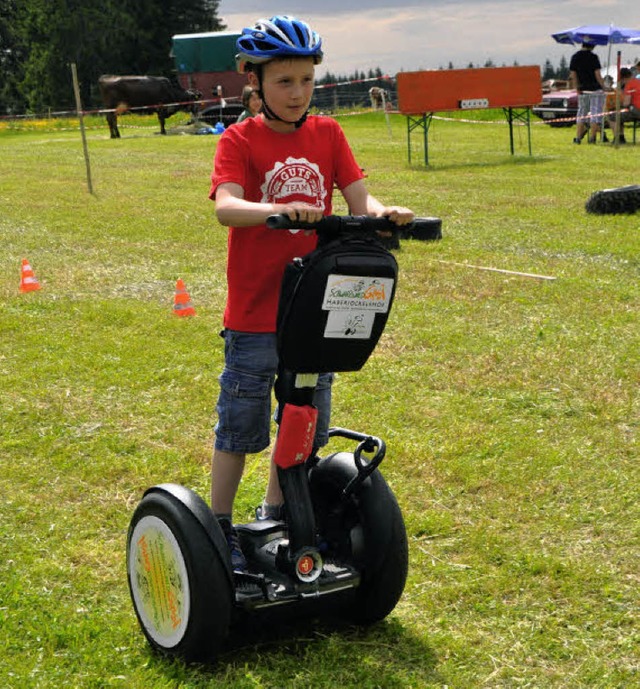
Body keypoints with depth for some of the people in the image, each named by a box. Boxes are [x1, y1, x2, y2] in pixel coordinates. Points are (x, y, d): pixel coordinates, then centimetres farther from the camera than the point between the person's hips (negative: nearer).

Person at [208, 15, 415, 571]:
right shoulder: (240, 140, -7)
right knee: (240, 424, 6)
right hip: (255, 315, -4)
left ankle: (274, 516, 33)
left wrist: (383, 213, -26)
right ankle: (220, 528, 22)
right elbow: (226, 206, -24)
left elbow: (358, 197, -3)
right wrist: (278, 210, -43)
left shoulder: (327, 134, 5)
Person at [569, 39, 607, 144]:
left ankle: (578, 137, 10)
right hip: (595, 89, -5)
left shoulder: (574, 57, 4)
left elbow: (573, 75, 4)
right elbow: (597, 75, -13)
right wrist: (604, 87, -3)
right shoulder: (593, 57, -11)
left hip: (582, 90, 5)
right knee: (596, 112, 1)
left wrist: (577, 89, 9)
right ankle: (592, 137, -4)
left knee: (582, 112, 15)